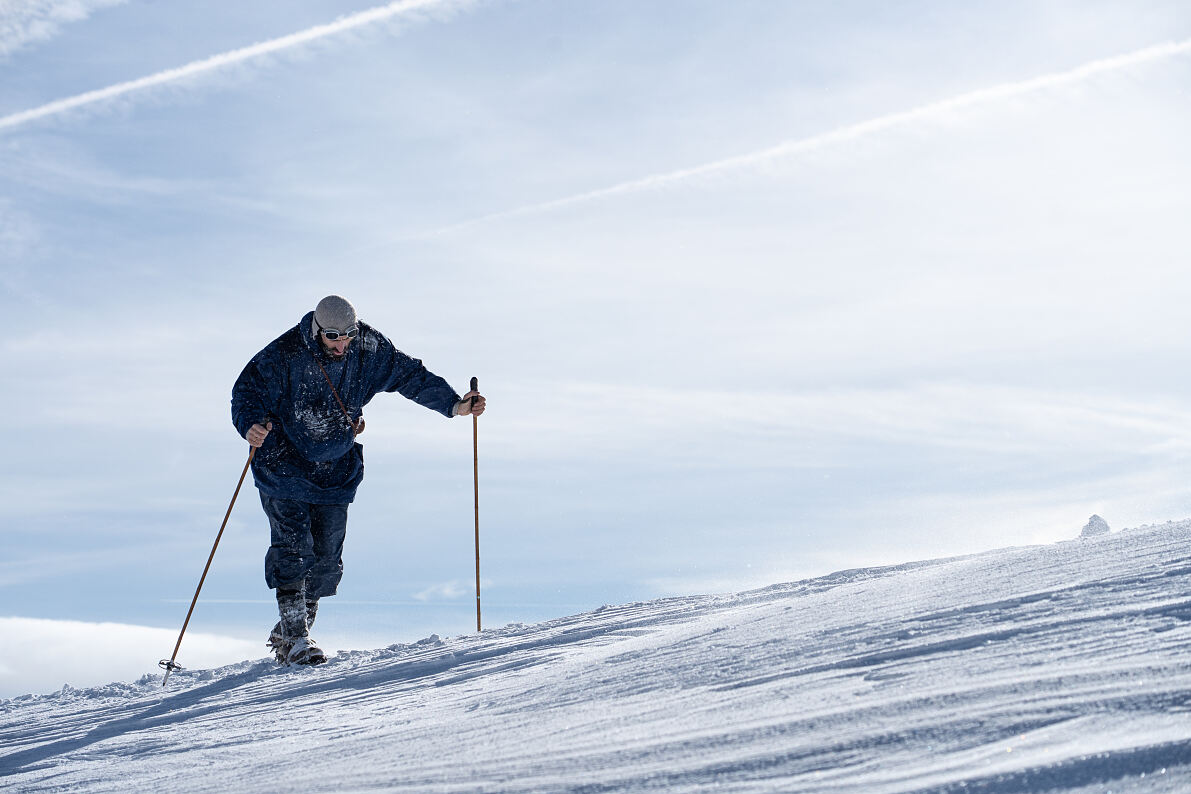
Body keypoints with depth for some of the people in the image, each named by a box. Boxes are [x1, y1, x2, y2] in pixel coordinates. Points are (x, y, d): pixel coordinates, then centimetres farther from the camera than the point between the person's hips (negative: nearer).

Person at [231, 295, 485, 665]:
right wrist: (251, 426, -38)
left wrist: (454, 404, -3)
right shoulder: (286, 354, -19)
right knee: (293, 547, -15)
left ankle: (287, 634, 21)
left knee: (327, 557, 3)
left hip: (336, 471, 4)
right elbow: (248, 391, -16)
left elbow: (410, 375, 3)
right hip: (284, 466, -4)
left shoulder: (369, 350, -8)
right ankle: (296, 638, -9)